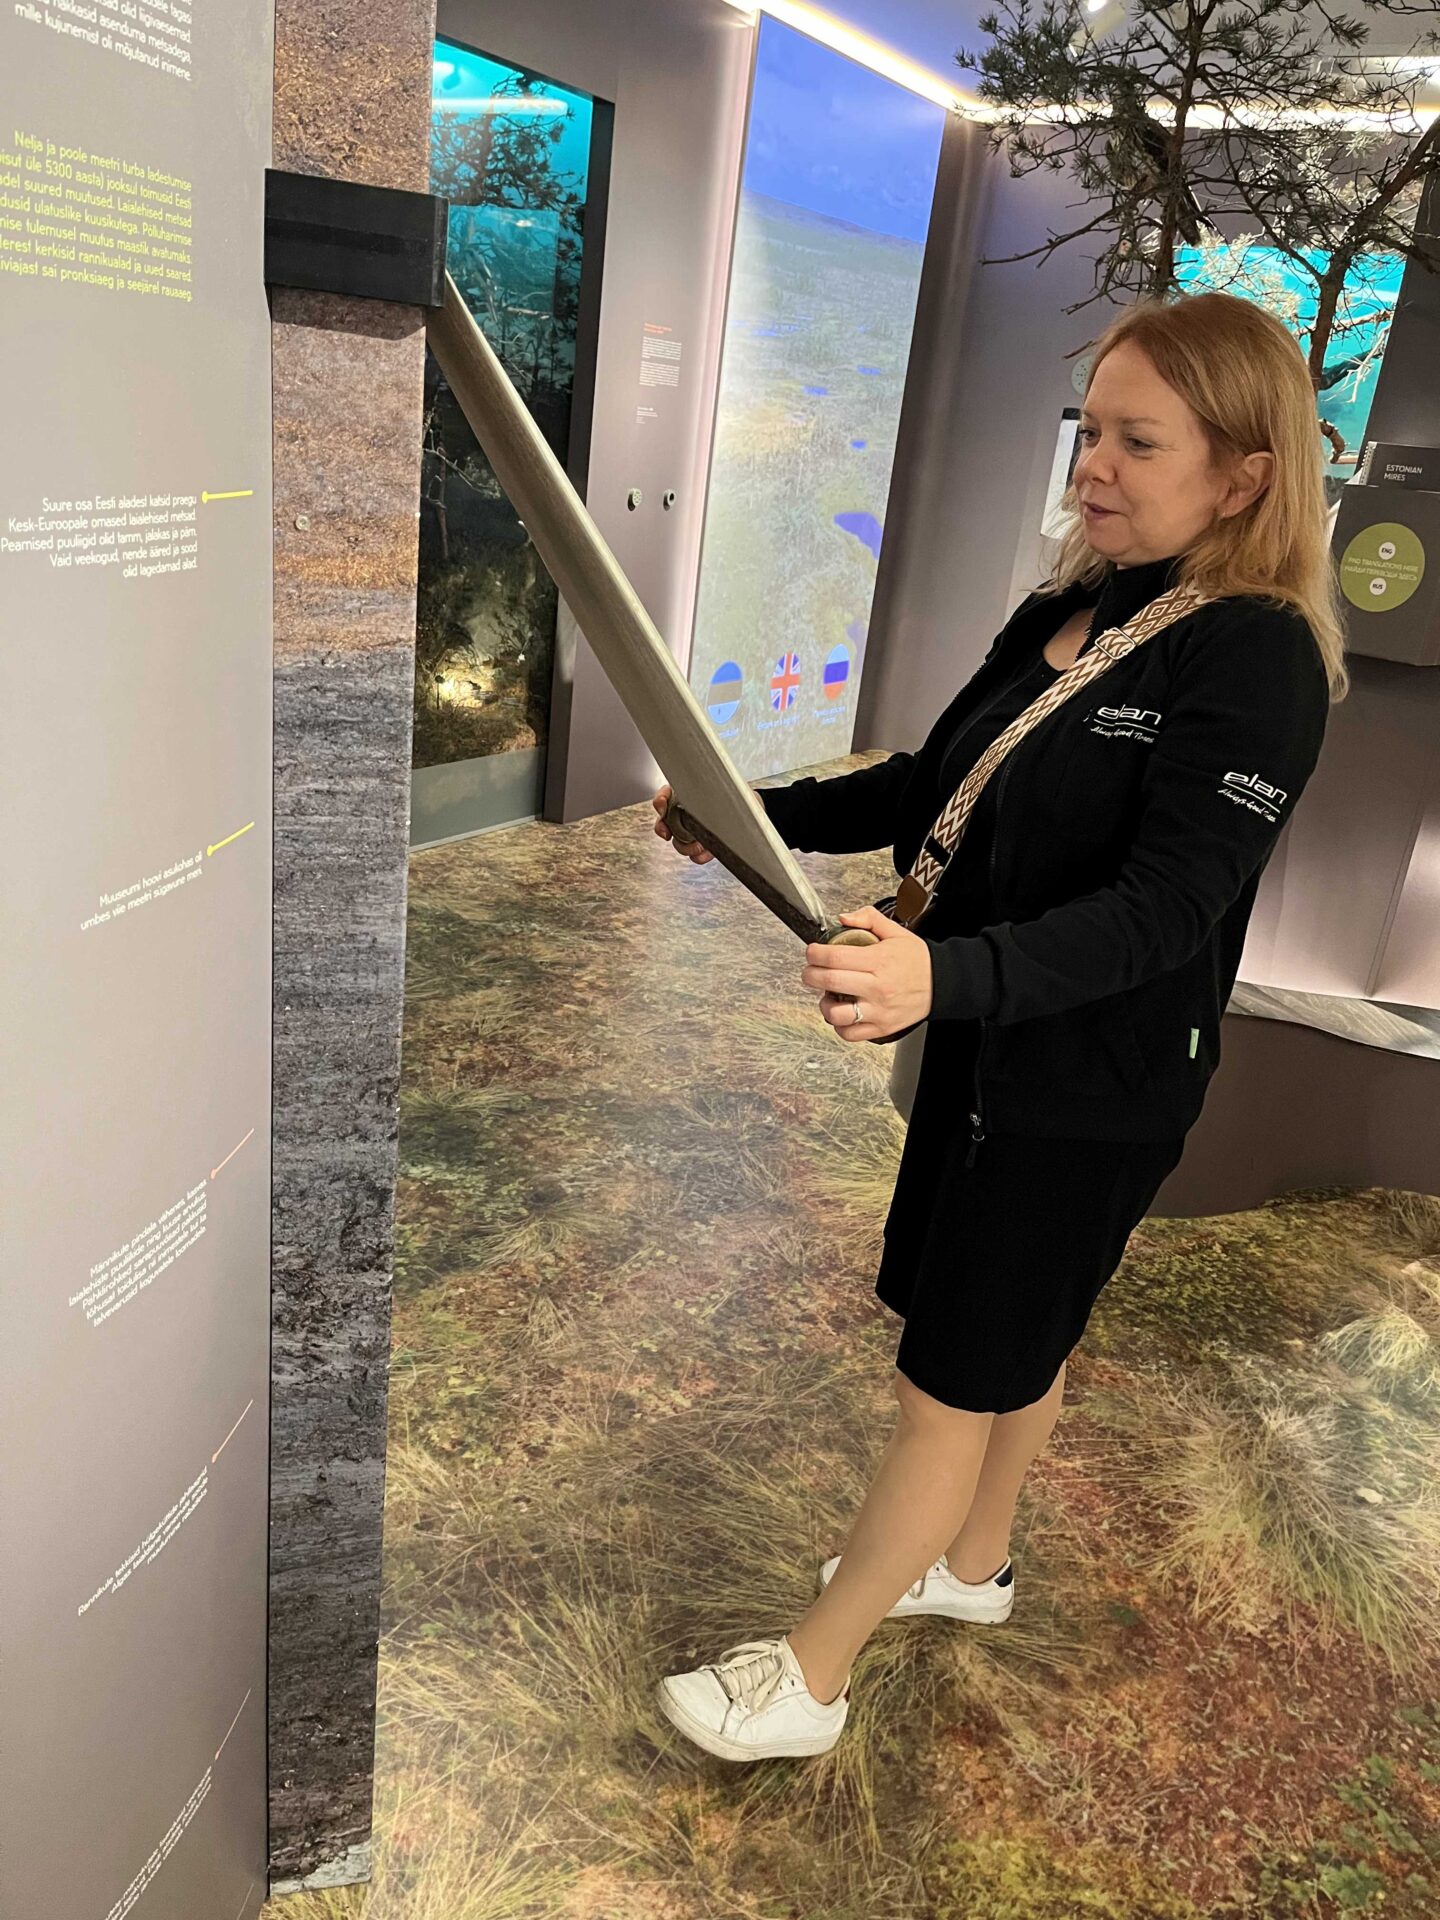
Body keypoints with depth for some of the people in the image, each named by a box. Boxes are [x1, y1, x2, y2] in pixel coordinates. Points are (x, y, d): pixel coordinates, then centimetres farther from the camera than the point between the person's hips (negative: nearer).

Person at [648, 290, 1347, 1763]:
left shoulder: (1256, 659, -20)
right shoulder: (1056, 617, 5)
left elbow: (1163, 910, -31)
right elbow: (931, 787, 12)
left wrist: (949, 973, -46)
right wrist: (761, 813, -1)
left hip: (1093, 1094, -8)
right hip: (991, 1046, 8)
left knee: (952, 1380, 4)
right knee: (1014, 1334, 24)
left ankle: (809, 1679, 21)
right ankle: (972, 1564, 48)